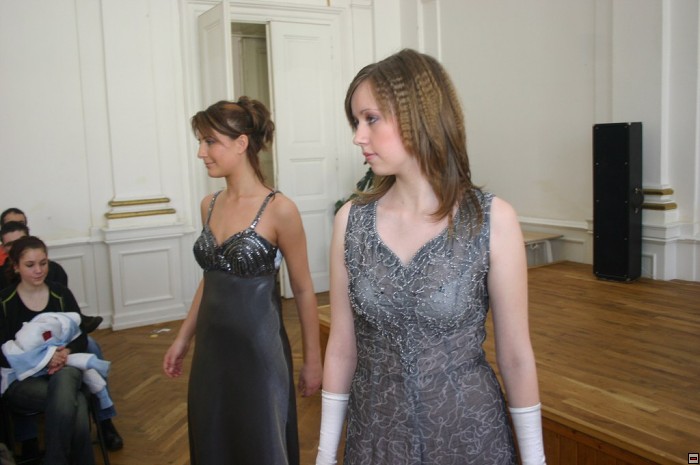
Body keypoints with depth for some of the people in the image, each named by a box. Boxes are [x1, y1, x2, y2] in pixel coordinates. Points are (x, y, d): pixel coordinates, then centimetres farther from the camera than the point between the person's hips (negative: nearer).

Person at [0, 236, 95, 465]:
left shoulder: (61, 294, 6)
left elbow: (81, 338, 3)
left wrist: (66, 353, -20)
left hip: (64, 367, 2)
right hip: (21, 377, -2)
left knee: (63, 381, -38)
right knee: (75, 402, -33)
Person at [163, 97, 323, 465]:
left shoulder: (279, 209, -15)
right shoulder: (210, 205, 4)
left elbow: (303, 291, -9)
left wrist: (312, 360, -5)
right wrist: (183, 338, 16)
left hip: (258, 349, -6)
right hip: (211, 347, 6)